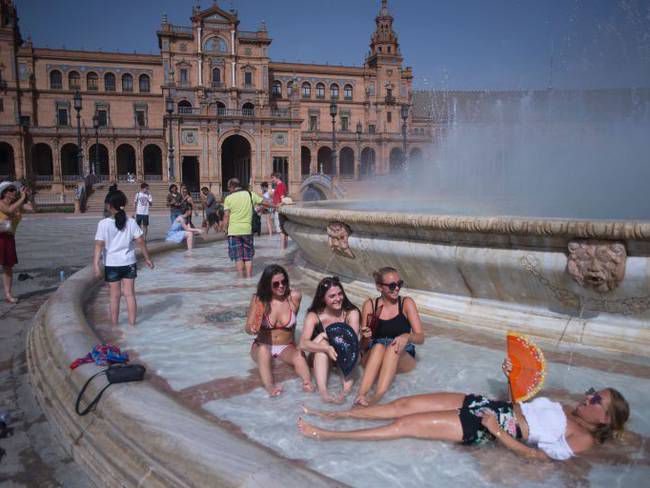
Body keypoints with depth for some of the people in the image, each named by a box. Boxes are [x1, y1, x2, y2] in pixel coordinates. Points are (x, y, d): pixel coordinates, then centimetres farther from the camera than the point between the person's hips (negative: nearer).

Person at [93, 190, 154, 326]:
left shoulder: (103, 224, -12)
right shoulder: (131, 222, -7)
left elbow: (99, 245, -16)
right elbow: (141, 241, -4)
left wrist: (96, 264, -15)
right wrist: (147, 258, 6)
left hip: (112, 264, -1)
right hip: (129, 263, 1)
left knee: (115, 296, 10)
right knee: (130, 294, 8)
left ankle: (114, 323, 21)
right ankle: (132, 322, 14)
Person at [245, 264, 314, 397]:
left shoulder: (294, 297, -11)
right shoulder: (258, 299, -11)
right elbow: (247, 327, -8)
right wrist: (252, 329, -26)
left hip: (286, 347, 1)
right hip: (263, 346, -1)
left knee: (299, 356, -31)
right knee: (263, 351, -35)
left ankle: (307, 381, -52)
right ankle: (270, 387, -53)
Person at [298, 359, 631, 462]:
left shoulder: (583, 439, -6)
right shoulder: (566, 410, 18)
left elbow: (531, 453, -15)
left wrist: (496, 430, -19)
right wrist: (514, 376, 10)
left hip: (482, 429, -7)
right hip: (484, 405, 7)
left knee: (406, 424, -13)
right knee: (403, 404, -3)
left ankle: (327, 435, -7)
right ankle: (332, 414, 5)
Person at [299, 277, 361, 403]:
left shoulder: (352, 313, -12)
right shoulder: (314, 316, -13)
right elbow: (303, 344, -28)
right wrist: (327, 348, -42)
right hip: (319, 360, 0)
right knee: (322, 341, -30)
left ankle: (346, 390, -45)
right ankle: (323, 391, -45)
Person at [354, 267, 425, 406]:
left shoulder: (406, 303, -2)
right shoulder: (370, 305, 0)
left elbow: (420, 337, -8)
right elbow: (363, 345, 4)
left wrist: (407, 337, -30)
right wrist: (366, 337, -20)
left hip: (403, 359, 0)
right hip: (373, 359, 0)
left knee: (393, 347, -33)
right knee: (378, 347, -32)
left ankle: (377, 397, -47)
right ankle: (361, 395, -44)